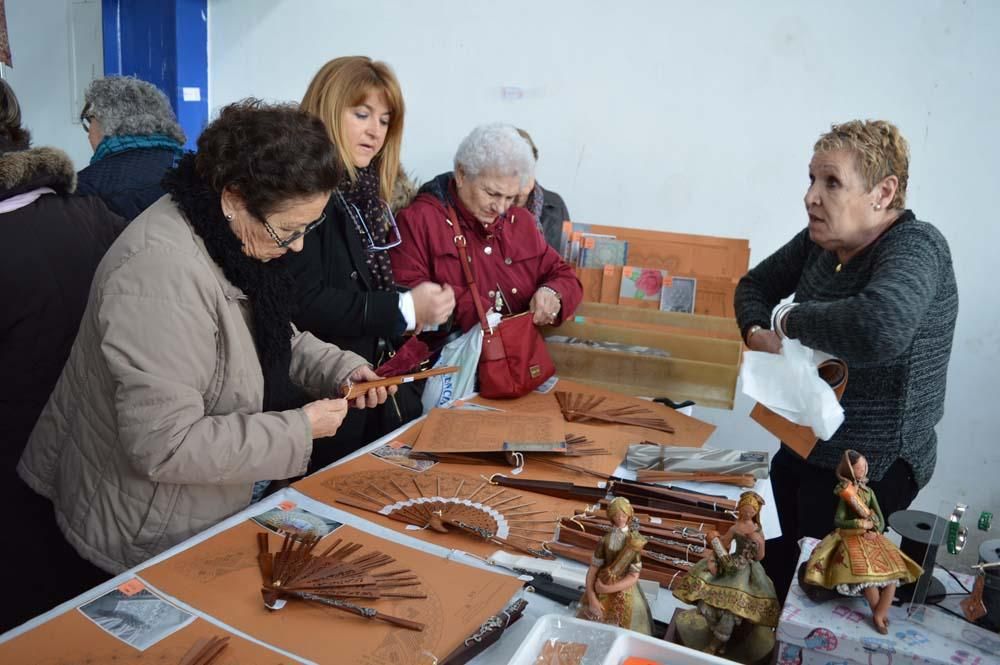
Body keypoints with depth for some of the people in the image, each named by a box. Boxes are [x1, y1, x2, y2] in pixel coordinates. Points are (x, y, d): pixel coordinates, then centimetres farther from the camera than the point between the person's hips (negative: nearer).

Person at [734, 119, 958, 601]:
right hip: (808, 449, 8)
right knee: (770, 574, 18)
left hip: (873, 467, -7)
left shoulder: (915, 247, -22)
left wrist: (791, 319, -27)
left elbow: (880, 329, -44)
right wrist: (756, 331, -6)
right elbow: (755, 285, 16)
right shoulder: (821, 240, 0)